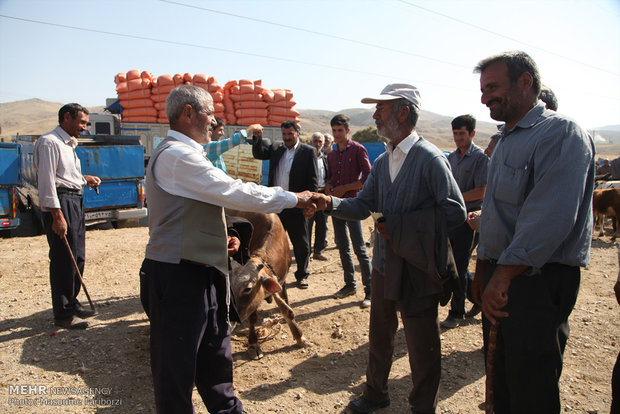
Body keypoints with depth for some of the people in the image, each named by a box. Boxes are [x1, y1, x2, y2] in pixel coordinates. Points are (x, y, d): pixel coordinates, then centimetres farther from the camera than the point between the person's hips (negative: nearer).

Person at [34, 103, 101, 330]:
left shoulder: (68, 144, 21)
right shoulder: (50, 142, -10)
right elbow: (47, 180, -17)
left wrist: (85, 179, 12)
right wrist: (57, 215, -22)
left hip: (75, 202, 10)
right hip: (60, 204, -10)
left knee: (77, 257, 14)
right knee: (64, 259, -5)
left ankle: (71, 303, 27)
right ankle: (63, 315, 4)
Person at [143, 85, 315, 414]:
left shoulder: (179, 153, 17)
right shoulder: (177, 155, -18)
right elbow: (235, 192, -21)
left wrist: (219, 239, 10)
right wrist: (292, 198, -11)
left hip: (198, 268, 11)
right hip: (178, 273, -11)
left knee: (214, 351, 22)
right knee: (177, 361, 5)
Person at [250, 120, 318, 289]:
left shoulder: (308, 152, -2)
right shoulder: (276, 150, 13)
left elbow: (313, 180, -5)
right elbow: (258, 153, 5)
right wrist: (257, 137, -11)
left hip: (296, 206, -4)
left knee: (301, 243, 7)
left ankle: (302, 275, 23)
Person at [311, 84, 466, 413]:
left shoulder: (430, 158, -14)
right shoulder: (382, 161, 10)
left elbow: (455, 212, -18)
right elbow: (363, 206, 6)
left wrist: (399, 226, -20)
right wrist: (330, 203, -13)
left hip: (417, 269, -7)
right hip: (384, 264, 7)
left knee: (422, 347, 9)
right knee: (379, 336, 21)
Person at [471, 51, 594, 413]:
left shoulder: (561, 133, -13)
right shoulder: (506, 141, 16)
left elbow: (550, 218, -24)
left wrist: (503, 275, -22)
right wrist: (483, 271, 17)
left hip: (539, 280, -8)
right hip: (502, 277, 9)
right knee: (501, 380, 18)